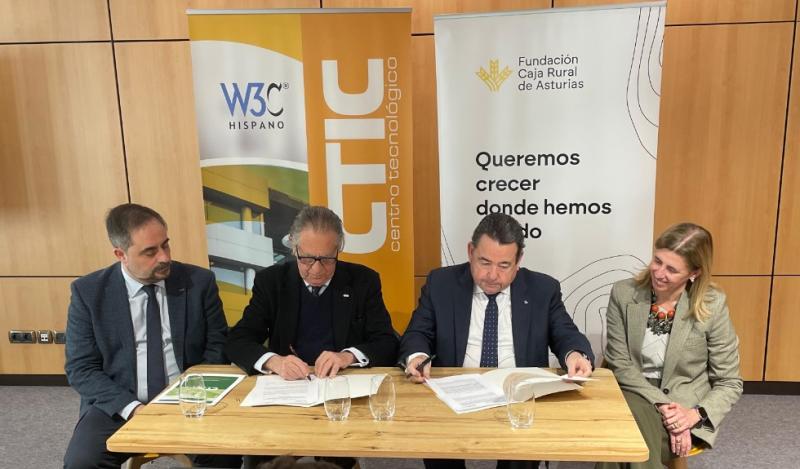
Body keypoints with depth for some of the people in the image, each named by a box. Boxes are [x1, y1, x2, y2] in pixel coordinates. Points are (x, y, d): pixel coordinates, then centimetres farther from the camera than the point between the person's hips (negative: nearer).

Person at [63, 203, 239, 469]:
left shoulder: (199, 282, -2)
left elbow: (217, 345, 4)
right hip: (118, 407, 1)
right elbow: (81, 368, -2)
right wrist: (132, 407, -15)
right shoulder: (89, 292, -2)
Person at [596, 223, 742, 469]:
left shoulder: (712, 305, -8)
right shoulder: (623, 293, -6)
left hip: (685, 406, -1)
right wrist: (662, 404, -19)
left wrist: (697, 414, -20)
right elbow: (620, 364, -6)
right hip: (635, 395, 1)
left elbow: (729, 383, -2)